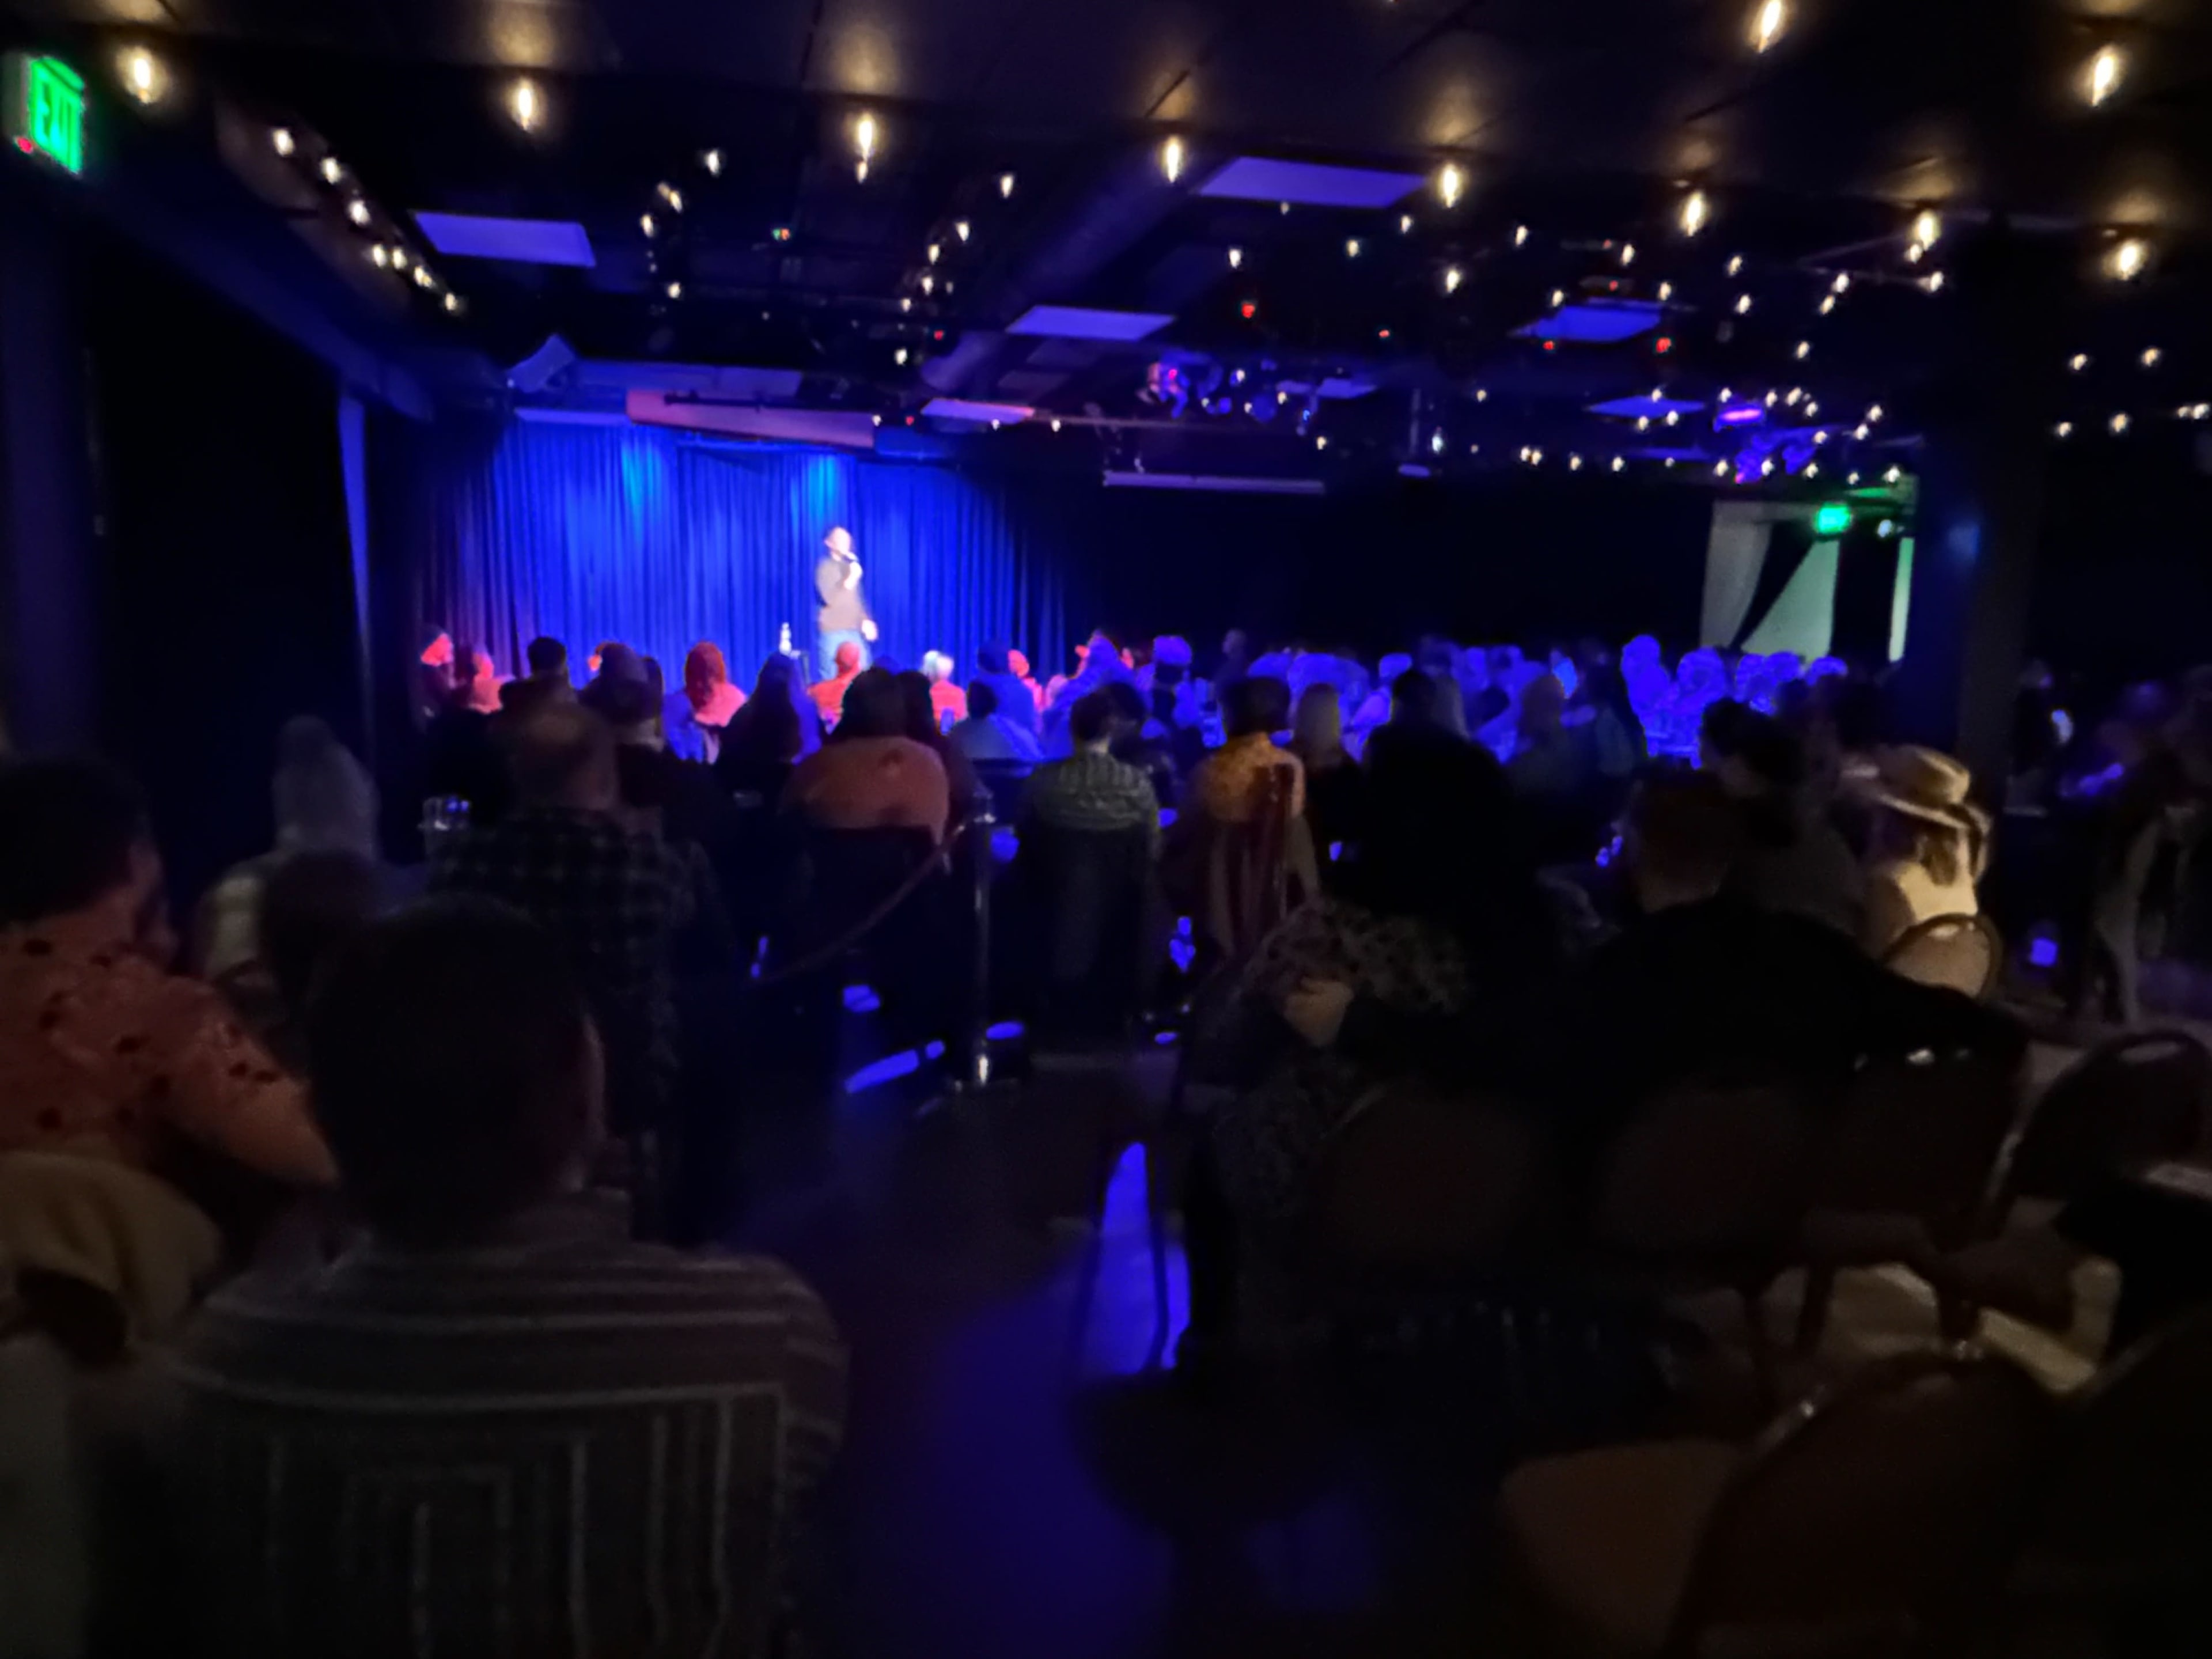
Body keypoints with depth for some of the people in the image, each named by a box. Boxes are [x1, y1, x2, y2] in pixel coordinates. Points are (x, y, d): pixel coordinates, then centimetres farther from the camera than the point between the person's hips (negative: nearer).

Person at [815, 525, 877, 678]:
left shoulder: (850, 566, 17)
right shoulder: (825, 567, -6)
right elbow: (828, 598, -17)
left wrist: (865, 620, 11)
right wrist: (849, 581, -20)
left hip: (853, 630, 7)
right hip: (833, 632, -7)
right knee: (833, 679, -8)